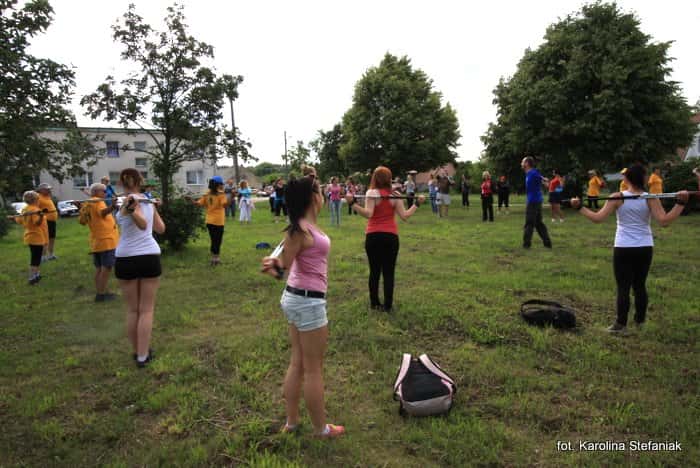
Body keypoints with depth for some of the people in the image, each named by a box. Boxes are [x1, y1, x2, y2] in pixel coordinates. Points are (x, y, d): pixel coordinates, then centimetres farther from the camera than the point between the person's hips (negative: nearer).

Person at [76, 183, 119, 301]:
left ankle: (100, 292, 21)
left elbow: (82, 221, 19)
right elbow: (103, 212, -35)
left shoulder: (86, 204, 11)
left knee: (99, 268, 14)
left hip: (96, 241, 9)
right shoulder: (98, 201, -12)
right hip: (106, 240, -9)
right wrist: (112, 206, -54)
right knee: (106, 268, -3)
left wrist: (81, 208, 26)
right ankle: (101, 294, -1)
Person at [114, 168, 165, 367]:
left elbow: (142, 224, -24)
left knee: (132, 309, 11)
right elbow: (161, 228, 17)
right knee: (147, 310, 7)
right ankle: (143, 355, 7)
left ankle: (137, 352, 22)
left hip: (126, 258, -3)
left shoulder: (129, 200, -8)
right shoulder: (148, 200, 7)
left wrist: (131, 210, -42)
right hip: (150, 257, 3)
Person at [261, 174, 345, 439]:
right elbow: (283, 266, -19)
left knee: (297, 364, 20)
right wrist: (273, 266, -41)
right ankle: (321, 429, 24)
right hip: (308, 301, -10)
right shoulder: (302, 230, -22)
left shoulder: (305, 225, 2)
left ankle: (291, 422, 34)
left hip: (297, 297, 10)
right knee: (313, 369, 6)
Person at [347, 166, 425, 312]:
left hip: (373, 236, -1)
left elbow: (368, 213, -20)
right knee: (389, 272, 7)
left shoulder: (372, 193, -6)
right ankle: (388, 305, 10)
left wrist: (352, 204, -23)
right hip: (391, 236, 1)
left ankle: (374, 303, 21)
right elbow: (404, 215, -3)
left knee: (374, 271, 11)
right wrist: (417, 204, 9)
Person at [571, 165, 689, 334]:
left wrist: (579, 207, -5)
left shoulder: (617, 198, -8)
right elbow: (664, 221, -15)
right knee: (640, 285, 16)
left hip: (623, 248, -2)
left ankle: (621, 324, 5)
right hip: (645, 248, 3)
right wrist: (681, 203, -8)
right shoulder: (651, 199, -5)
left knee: (623, 287, 2)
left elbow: (598, 218, -13)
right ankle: (640, 320, 28)